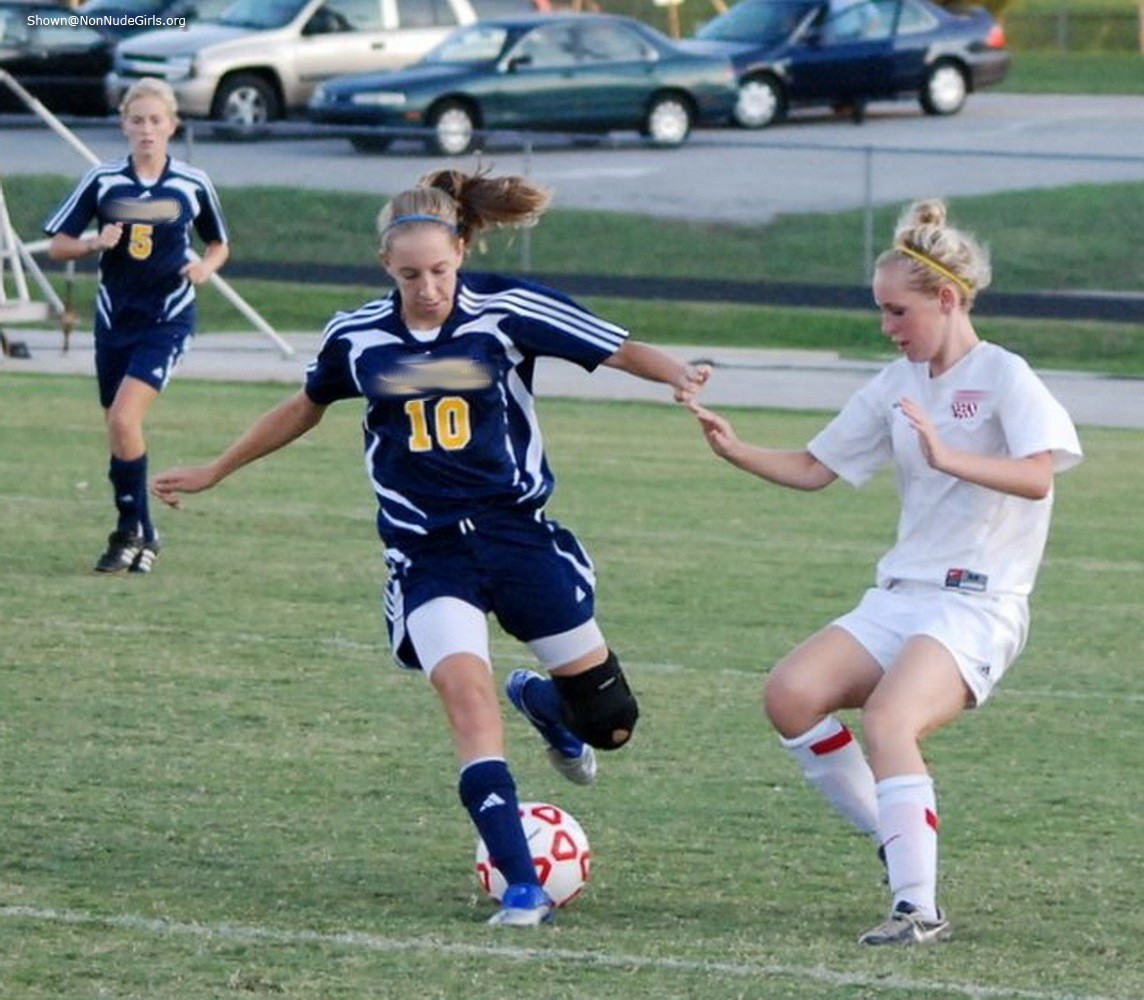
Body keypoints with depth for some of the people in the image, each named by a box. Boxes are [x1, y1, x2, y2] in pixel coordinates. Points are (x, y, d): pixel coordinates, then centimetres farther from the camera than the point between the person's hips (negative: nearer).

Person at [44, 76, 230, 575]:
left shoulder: (192, 185, -2)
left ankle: (132, 530, -6)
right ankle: (141, 535, 23)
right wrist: (94, 243, -17)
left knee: (123, 418, -19)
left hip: (167, 319, -3)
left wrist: (205, 266, -9)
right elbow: (57, 245, 2)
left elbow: (219, 245, 12)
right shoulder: (102, 181, -1)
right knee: (117, 426, 7)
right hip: (114, 317, 3)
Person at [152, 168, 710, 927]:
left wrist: (679, 377, -30)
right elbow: (305, 408, 19)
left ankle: (542, 700, 42)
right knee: (466, 693, -23)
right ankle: (523, 888, -22)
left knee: (608, 722, 4)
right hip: (428, 554, 0)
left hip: (517, 529, 0)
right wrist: (215, 472, 26)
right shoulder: (356, 338, 0)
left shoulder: (505, 310, -9)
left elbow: (618, 350, -9)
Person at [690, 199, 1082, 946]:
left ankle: (920, 908, -30)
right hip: (899, 598, 7)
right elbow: (814, 469, 18)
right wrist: (736, 452, 2)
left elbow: (1037, 477, -22)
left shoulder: (1003, 378, -6)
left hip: (979, 606, -7)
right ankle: (898, 845, -4)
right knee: (791, 693, -16)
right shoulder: (897, 386, 14)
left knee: (887, 717, -30)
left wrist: (947, 456, -35)